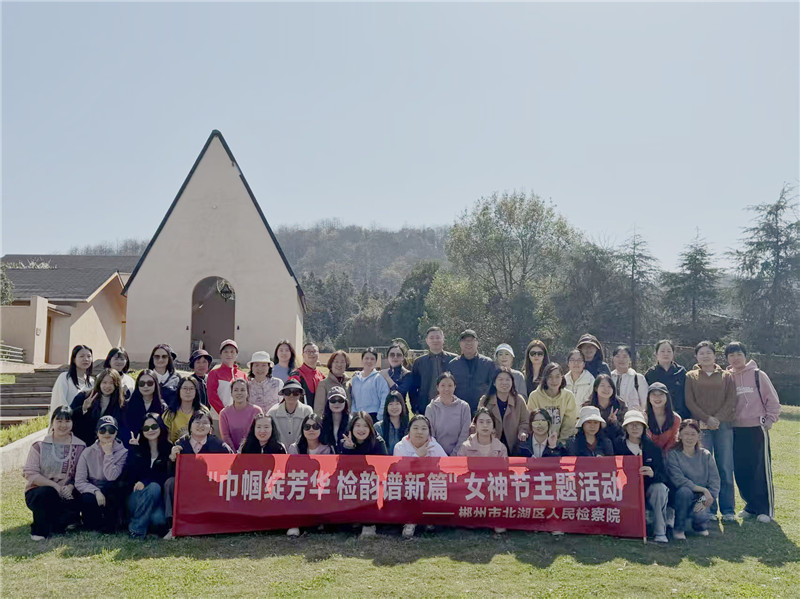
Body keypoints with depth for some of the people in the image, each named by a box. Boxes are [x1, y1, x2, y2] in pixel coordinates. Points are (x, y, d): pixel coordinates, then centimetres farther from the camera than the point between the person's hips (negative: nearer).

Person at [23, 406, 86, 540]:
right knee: (46, 493, -35)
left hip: (67, 494, 1)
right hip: (39, 492, -1)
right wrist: (55, 485, -20)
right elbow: (30, 474, -9)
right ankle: (39, 531, -9)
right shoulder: (40, 446, -2)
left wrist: (71, 486, -21)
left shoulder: (80, 447, 3)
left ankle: (56, 523, 4)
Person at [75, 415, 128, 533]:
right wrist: (95, 491, -23)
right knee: (87, 499, -33)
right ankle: (92, 524, 0)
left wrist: (108, 453, -15)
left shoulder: (123, 452, -4)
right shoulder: (88, 452, 0)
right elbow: (79, 481, -6)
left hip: (113, 497, -1)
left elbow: (111, 477, -18)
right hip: (91, 492, 1)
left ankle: (110, 524, -11)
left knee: (111, 487, -34)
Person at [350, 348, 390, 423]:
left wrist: (379, 417, -12)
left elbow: (384, 400, -8)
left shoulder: (379, 378, -4)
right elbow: (353, 399, 15)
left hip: (374, 416, -4)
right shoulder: (355, 379, 12)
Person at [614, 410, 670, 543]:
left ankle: (660, 533, -24)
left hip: (647, 490, 1)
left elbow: (665, 476, -3)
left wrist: (653, 474, -25)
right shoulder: (617, 445, 1)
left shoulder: (653, 448, 2)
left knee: (659, 488, -30)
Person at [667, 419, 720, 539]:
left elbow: (715, 482, -2)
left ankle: (700, 525, 11)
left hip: (701, 499, 1)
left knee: (701, 516, -30)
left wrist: (705, 500, -17)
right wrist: (703, 489, -21)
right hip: (682, 498, -1)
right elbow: (678, 480, -17)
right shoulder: (673, 455, -5)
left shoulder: (706, 455, 5)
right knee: (685, 490, -34)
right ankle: (678, 529, -13)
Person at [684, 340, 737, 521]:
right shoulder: (691, 377, 11)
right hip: (701, 427, 0)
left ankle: (727, 510, 6)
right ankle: (709, 510, 4)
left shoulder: (727, 376, 13)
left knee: (725, 468, -2)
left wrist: (718, 418, -10)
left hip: (723, 425, 1)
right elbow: (689, 402, 2)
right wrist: (707, 419, -10)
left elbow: (731, 400, 3)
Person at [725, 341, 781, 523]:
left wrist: (769, 421, -4)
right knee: (741, 471, 6)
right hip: (735, 431, 4)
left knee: (761, 470, -1)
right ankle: (751, 506, 20)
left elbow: (773, 401, 2)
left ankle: (766, 509, 10)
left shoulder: (758, 375, -1)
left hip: (757, 429, -3)